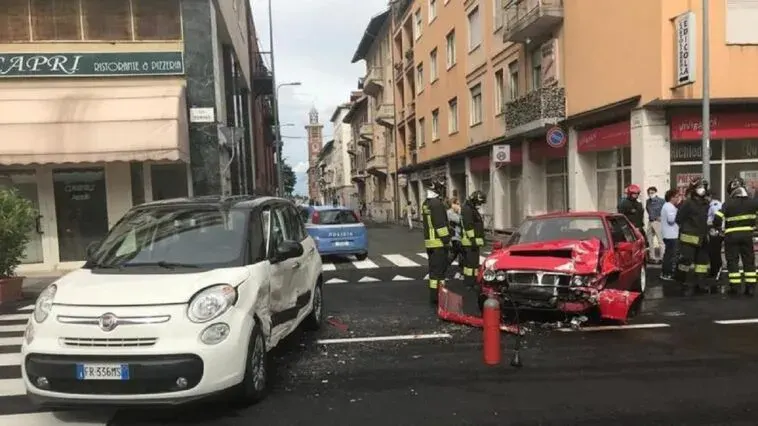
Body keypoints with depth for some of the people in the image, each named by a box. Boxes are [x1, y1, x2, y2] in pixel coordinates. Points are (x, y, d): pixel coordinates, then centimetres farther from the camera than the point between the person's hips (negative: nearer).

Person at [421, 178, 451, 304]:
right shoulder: (437, 203, -16)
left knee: (433, 268, 15)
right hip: (439, 242, -9)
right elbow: (441, 225, -20)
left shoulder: (425, 203, 14)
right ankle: (436, 296, -6)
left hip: (429, 242, 9)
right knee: (439, 269, -7)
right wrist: (447, 240, -17)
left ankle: (433, 294, 21)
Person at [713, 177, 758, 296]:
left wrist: (718, 227, 3)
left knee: (733, 261, 4)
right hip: (747, 234, 3)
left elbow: (717, 218, -16)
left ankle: (736, 287, 3)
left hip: (731, 235, -3)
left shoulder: (728, 203, -11)